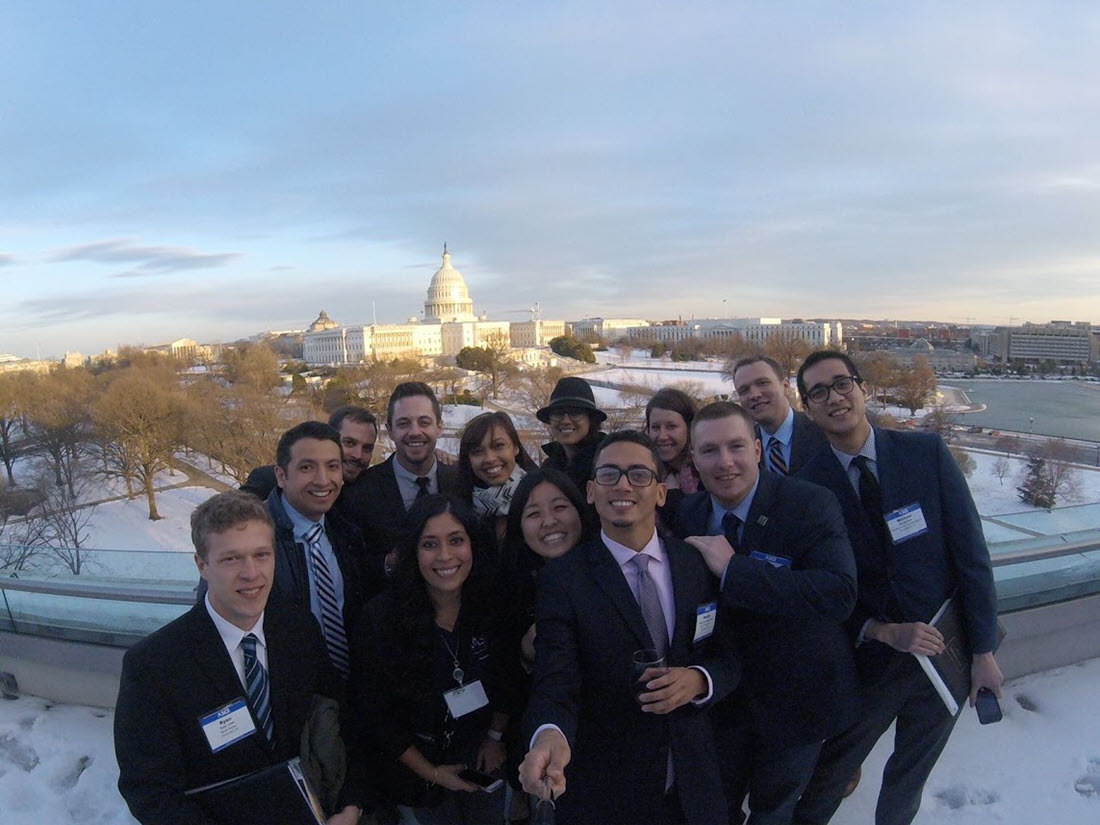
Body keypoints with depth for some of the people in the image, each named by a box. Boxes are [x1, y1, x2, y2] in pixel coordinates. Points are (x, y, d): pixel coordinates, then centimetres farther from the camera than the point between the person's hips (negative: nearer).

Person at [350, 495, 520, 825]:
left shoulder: (492, 607, -15)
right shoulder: (381, 617, -24)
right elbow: (372, 711, -14)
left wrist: (496, 736, 6)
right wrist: (430, 772, -9)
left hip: (483, 753, 3)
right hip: (419, 760, -2)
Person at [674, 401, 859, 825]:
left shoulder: (812, 505, -22)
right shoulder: (688, 513, -8)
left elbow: (840, 594, -36)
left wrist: (733, 569, -38)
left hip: (797, 695, -3)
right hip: (723, 692, 3)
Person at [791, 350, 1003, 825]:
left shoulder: (927, 451, -9)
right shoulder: (808, 483, -10)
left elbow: (970, 551, -7)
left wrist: (984, 651, -7)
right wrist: (882, 631, -17)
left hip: (947, 650, 1)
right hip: (869, 658, -1)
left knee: (909, 778, 21)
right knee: (830, 774, 14)